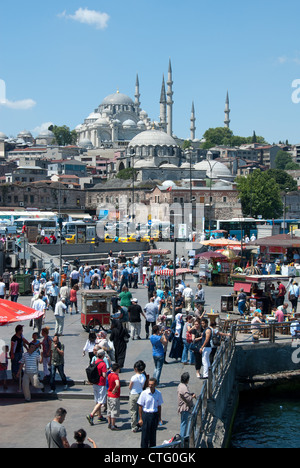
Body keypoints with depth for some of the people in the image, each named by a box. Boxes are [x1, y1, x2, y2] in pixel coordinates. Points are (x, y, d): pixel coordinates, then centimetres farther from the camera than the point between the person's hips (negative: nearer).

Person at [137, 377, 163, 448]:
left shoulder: (158, 394, -1)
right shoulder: (144, 393, -11)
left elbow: (159, 406, 9)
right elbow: (140, 406, -5)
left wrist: (159, 418, 10)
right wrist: (140, 418, -7)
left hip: (155, 415, 3)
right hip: (146, 414, -3)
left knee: (153, 434, 11)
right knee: (145, 434, 0)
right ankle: (144, 447, 10)